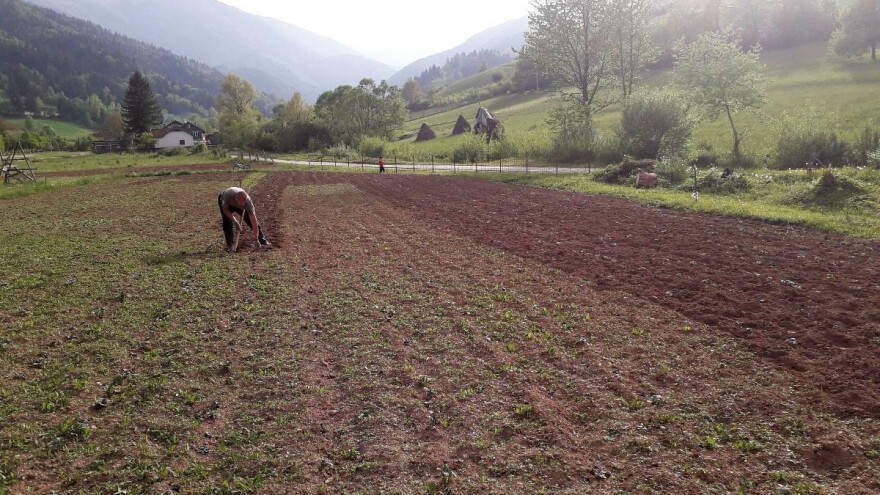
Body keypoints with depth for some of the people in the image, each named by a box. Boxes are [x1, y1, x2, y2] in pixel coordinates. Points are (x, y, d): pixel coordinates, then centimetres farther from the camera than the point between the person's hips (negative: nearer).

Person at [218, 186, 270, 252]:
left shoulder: (248, 201, -41)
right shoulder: (228, 195, -44)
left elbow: (254, 221, -39)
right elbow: (225, 209, -24)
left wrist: (256, 239, -39)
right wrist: (235, 221, -35)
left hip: (240, 206, 1)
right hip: (226, 204, -1)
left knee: (252, 220, -11)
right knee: (228, 222, -21)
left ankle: (262, 241, 1)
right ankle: (230, 245, -9)